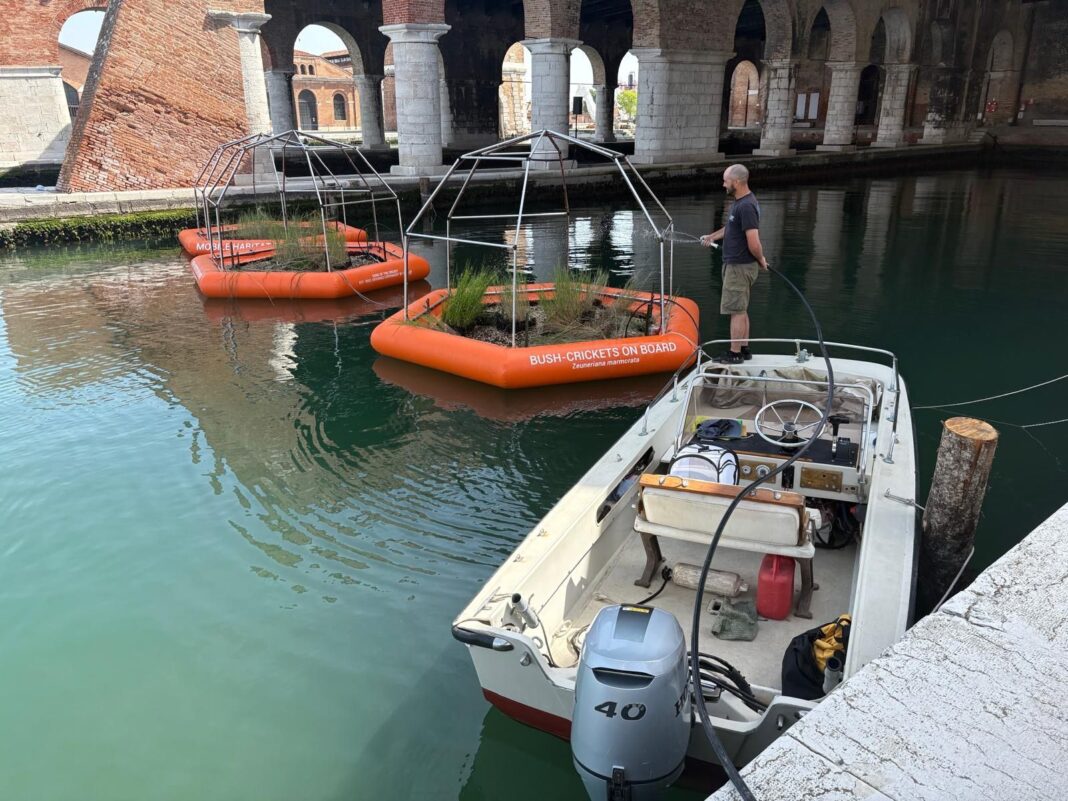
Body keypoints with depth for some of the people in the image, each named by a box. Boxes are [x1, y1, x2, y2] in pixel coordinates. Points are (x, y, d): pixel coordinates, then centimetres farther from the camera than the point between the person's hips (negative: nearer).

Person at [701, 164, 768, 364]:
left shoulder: (746, 206, -22)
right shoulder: (740, 202, 10)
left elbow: (754, 243, -25)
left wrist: (761, 260, -10)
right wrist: (712, 236, 29)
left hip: (740, 267, -10)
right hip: (737, 265, 10)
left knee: (737, 311, -3)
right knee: (741, 310, 16)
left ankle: (735, 354, 5)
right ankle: (744, 349, 26)